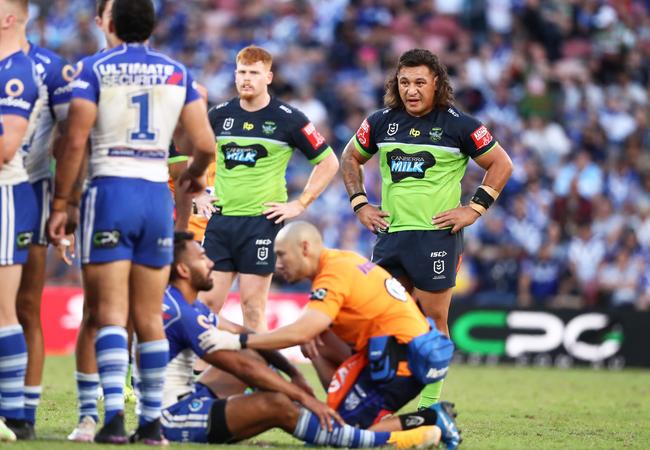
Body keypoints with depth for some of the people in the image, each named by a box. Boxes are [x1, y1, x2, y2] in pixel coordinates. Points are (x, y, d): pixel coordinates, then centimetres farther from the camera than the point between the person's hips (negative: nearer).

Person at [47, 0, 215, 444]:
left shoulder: (95, 69, -2)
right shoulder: (178, 74, 8)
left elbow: (75, 143, -7)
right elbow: (205, 145, 5)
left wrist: (60, 204, -1)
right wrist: (195, 175, 27)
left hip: (110, 190, -3)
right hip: (158, 195, 3)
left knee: (110, 313, -5)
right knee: (150, 316, 9)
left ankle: (114, 413, -18)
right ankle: (153, 420, 8)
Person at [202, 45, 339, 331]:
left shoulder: (288, 119, -2)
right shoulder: (219, 115, 8)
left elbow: (328, 162, 3)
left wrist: (300, 204, -2)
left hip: (262, 220, -4)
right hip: (220, 219, 4)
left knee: (253, 306, -5)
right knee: (208, 302, 0)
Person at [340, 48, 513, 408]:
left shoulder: (458, 125, -3)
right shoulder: (381, 122, 8)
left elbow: (501, 165, 4)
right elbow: (350, 159, 24)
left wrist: (474, 209, -3)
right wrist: (360, 204, 13)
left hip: (436, 234, -4)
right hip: (389, 234, 4)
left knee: (433, 320, -4)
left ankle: (429, 404, 3)